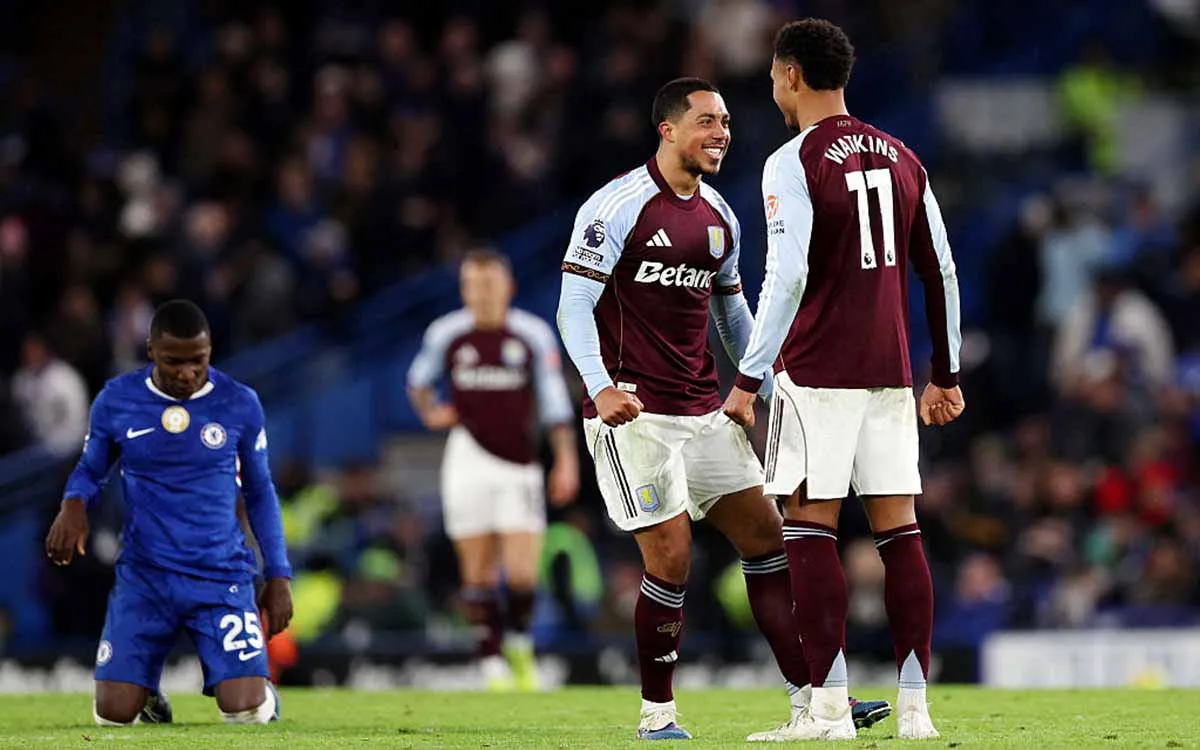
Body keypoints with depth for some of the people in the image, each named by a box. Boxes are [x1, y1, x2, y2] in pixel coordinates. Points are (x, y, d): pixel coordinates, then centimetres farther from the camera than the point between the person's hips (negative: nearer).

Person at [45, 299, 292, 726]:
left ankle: (262, 692, 23)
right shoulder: (116, 401, -2)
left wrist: (279, 575, 5)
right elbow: (91, 470, 10)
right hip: (144, 578, 1)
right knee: (113, 715, -9)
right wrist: (74, 504, -14)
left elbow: (260, 492, 9)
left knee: (245, 713, -16)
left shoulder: (239, 405, -2)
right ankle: (148, 691, 29)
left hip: (222, 578, -1)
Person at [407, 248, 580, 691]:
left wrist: (566, 460, -2)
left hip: (519, 464, -1)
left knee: (522, 571, -9)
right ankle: (492, 663, 6)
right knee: (478, 572, -1)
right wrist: (430, 413, 1)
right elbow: (418, 380, 20)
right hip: (470, 459, 1)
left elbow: (554, 402, 3)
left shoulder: (533, 335, -1)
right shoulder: (445, 334, 2)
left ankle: (519, 643, 18)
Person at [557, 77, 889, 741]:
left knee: (765, 538, 2)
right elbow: (574, 306, -13)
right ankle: (656, 714, 3)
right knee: (671, 558, -11)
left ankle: (809, 697, 4)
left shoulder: (719, 218, 13)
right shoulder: (618, 206, -10)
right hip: (633, 413, -7)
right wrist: (602, 387, -26)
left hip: (703, 411, 7)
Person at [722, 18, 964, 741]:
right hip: (890, 371, 6)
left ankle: (830, 709, -8)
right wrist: (946, 375, 20)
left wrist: (749, 378, -12)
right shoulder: (902, 159, 12)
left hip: (816, 371, -6)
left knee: (810, 528, -3)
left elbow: (787, 278, -16)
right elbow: (941, 273, 14)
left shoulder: (794, 163, -8)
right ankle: (915, 708, 3)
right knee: (899, 528, 5)